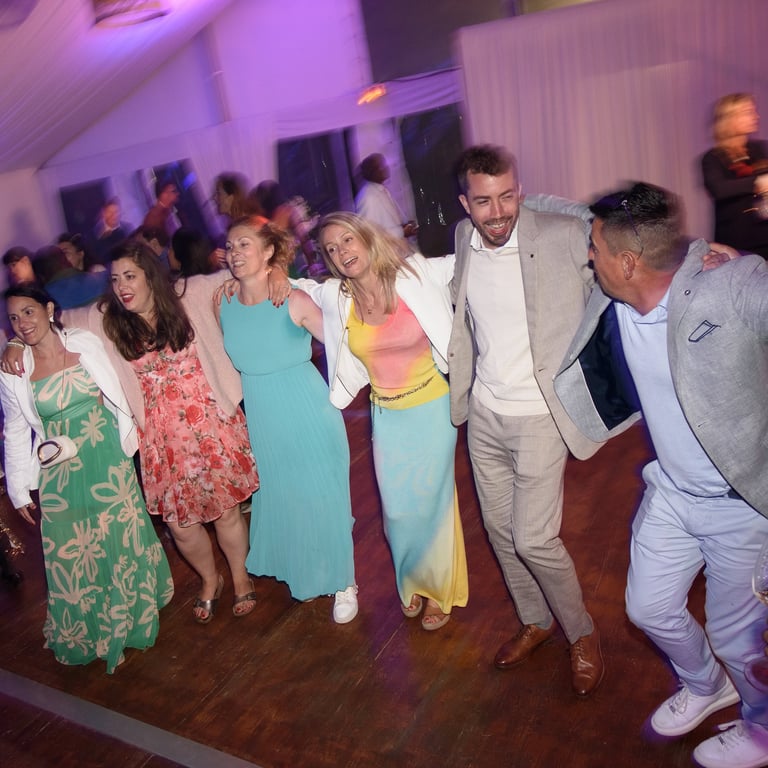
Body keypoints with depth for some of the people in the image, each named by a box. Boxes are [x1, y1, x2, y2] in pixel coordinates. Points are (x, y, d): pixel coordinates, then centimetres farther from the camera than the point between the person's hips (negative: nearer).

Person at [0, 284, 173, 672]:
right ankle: (89, 630, 35)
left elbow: (115, 393, 4)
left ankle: (135, 610, 40)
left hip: (110, 462, 1)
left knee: (124, 537, 14)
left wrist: (128, 440, 6)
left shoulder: (86, 343, -7)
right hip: (61, 476, 0)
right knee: (73, 552, 12)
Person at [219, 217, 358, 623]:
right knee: (279, 499, 18)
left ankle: (342, 583, 29)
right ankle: (303, 574, 43)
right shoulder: (223, 303, -2)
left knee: (323, 497, 7)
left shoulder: (294, 301, -15)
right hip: (262, 420, 5)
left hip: (309, 413, -4)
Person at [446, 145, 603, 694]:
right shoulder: (462, 239, 1)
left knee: (534, 539, -4)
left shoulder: (564, 236, -15)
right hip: (484, 414, 6)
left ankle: (582, 631, 26)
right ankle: (536, 621, 40)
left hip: (540, 417, -5)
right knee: (500, 528, 15)